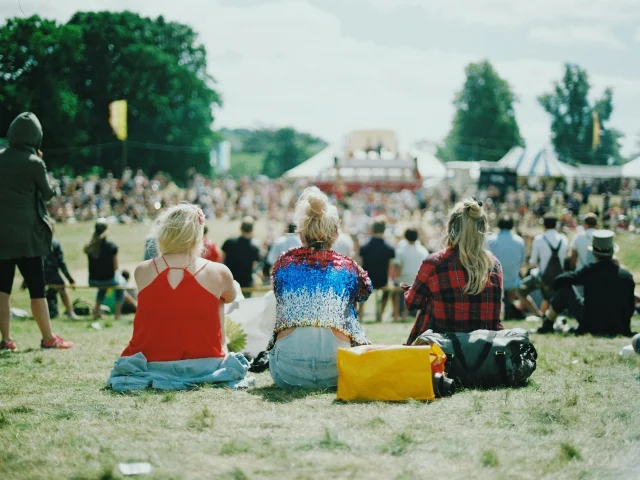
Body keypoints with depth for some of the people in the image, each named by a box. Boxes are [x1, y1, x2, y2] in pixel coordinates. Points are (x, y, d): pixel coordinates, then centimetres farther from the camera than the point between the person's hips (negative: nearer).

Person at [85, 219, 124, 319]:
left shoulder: (89, 247, -5)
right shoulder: (112, 246, -14)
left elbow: (92, 265, 6)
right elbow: (115, 267, -6)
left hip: (93, 282, 4)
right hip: (108, 280, -3)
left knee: (102, 288, 39)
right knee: (120, 286, 31)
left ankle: (96, 311, 37)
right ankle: (118, 313, 26)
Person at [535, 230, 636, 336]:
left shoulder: (589, 272, -12)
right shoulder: (627, 276, -4)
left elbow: (560, 281, -9)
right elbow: (630, 308, 3)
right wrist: (623, 325, 21)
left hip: (591, 326, -4)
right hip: (617, 329, 4)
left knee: (565, 288, 8)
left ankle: (547, 324, 22)